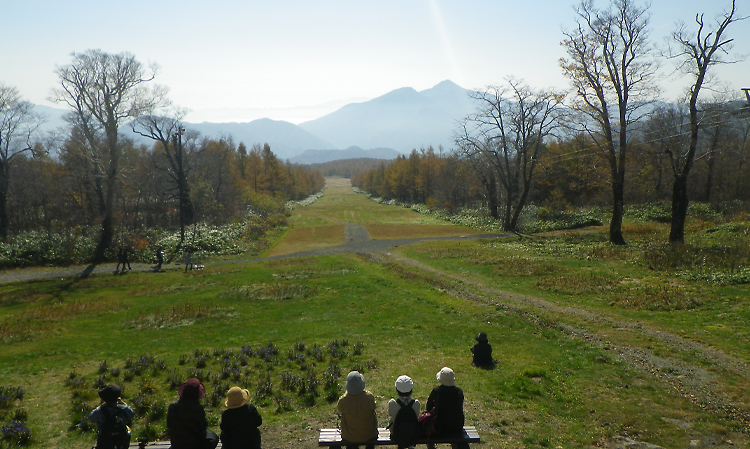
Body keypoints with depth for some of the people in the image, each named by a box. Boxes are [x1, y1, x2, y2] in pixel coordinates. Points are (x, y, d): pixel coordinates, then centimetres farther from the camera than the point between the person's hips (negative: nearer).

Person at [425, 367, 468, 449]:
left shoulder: (436, 391, -18)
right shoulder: (459, 391, -10)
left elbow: (428, 408, -5)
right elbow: (460, 409, 4)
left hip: (439, 428, -2)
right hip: (457, 428, 2)